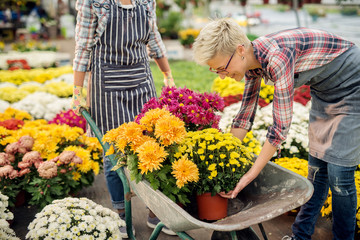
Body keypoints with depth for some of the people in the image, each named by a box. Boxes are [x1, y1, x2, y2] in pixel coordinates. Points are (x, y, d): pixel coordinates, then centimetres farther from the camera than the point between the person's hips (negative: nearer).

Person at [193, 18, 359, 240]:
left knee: (338, 172, -6)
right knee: (317, 166, 10)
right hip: (324, 90, 8)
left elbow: (281, 126, -33)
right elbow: (245, 115, -1)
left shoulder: (277, 58, -36)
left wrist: (250, 175, -28)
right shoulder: (252, 61, -9)